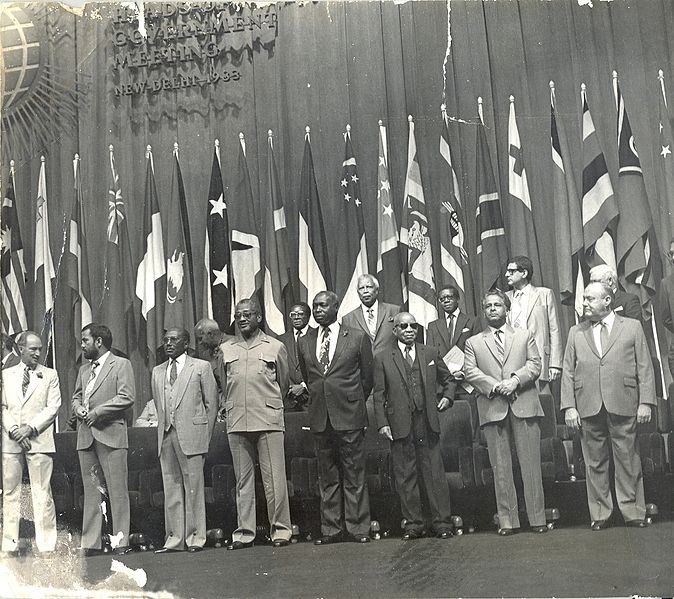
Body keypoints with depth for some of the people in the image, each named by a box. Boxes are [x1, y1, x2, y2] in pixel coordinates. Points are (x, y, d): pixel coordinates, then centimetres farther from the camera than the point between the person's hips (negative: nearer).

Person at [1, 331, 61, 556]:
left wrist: (31, 428, -10)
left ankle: (46, 546, 0)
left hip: (39, 440, -2)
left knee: (42, 493, -3)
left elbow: (53, 407, 1)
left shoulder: (50, 375, 9)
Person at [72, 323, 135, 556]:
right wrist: (78, 408, 3)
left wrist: (97, 412, -13)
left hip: (111, 434, -6)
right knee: (91, 491, 6)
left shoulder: (121, 364, 0)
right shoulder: (83, 369, 22)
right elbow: (76, 396, 26)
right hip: (85, 437, 6)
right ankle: (90, 543, 9)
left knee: (117, 491, -5)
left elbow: (127, 397, -9)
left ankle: (121, 541, -1)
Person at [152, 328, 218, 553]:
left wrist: (205, 436, -1)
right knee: (171, 487, 5)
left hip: (191, 434, -4)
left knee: (193, 486, -2)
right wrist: (163, 429, 9)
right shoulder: (157, 372, 17)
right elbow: (159, 405, 19)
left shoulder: (201, 367, 3)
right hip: (165, 435, 5)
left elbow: (211, 402, 2)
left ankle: (195, 537, 5)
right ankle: (175, 538, 11)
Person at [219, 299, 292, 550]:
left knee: (274, 478, -3)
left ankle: (280, 529, 5)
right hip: (236, 423, 3)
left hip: (268, 421, -2)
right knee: (243, 480, 5)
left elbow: (283, 384, 15)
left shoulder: (275, 347, 6)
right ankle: (244, 532, 11)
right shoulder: (225, 349, 12)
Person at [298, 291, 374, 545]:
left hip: (349, 417, -3)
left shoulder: (358, 338, 0)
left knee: (354, 476, 1)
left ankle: (357, 528, 9)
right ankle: (331, 529, 15)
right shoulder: (304, 343, 10)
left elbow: (367, 377, 9)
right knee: (327, 477, 9)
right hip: (320, 418, 4)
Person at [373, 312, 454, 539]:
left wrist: (447, 396, 4)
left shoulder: (430, 354, 12)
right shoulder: (383, 359, 6)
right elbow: (379, 395, 4)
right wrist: (382, 423, -4)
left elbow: (447, 379, 23)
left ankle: (442, 522, 10)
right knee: (406, 477, 4)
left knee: (435, 474, 2)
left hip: (428, 424, 1)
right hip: (400, 426, -1)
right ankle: (413, 524, 13)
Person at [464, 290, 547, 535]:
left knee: (531, 464, -1)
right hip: (492, 409, 0)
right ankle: (507, 521, 6)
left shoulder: (525, 335, 17)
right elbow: (470, 372, 3)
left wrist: (514, 381, -11)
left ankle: (537, 519, 6)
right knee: (500, 468, 1)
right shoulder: (473, 342, 15)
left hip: (524, 405, 0)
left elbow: (534, 365, 5)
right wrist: (495, 386, -12)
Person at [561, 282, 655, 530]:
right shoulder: (576, 333, 13)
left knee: (628, 463, 2)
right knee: (595, 464, 5)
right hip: (588, 408, 2)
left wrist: (646, 402, -4)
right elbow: (568, 372, 10)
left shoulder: (632, 327, 8)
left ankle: (633, 513, 12)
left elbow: (645, 368, 5)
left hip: (623, 407, -2)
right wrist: (569, 406, 0)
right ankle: (599, 515, 13)